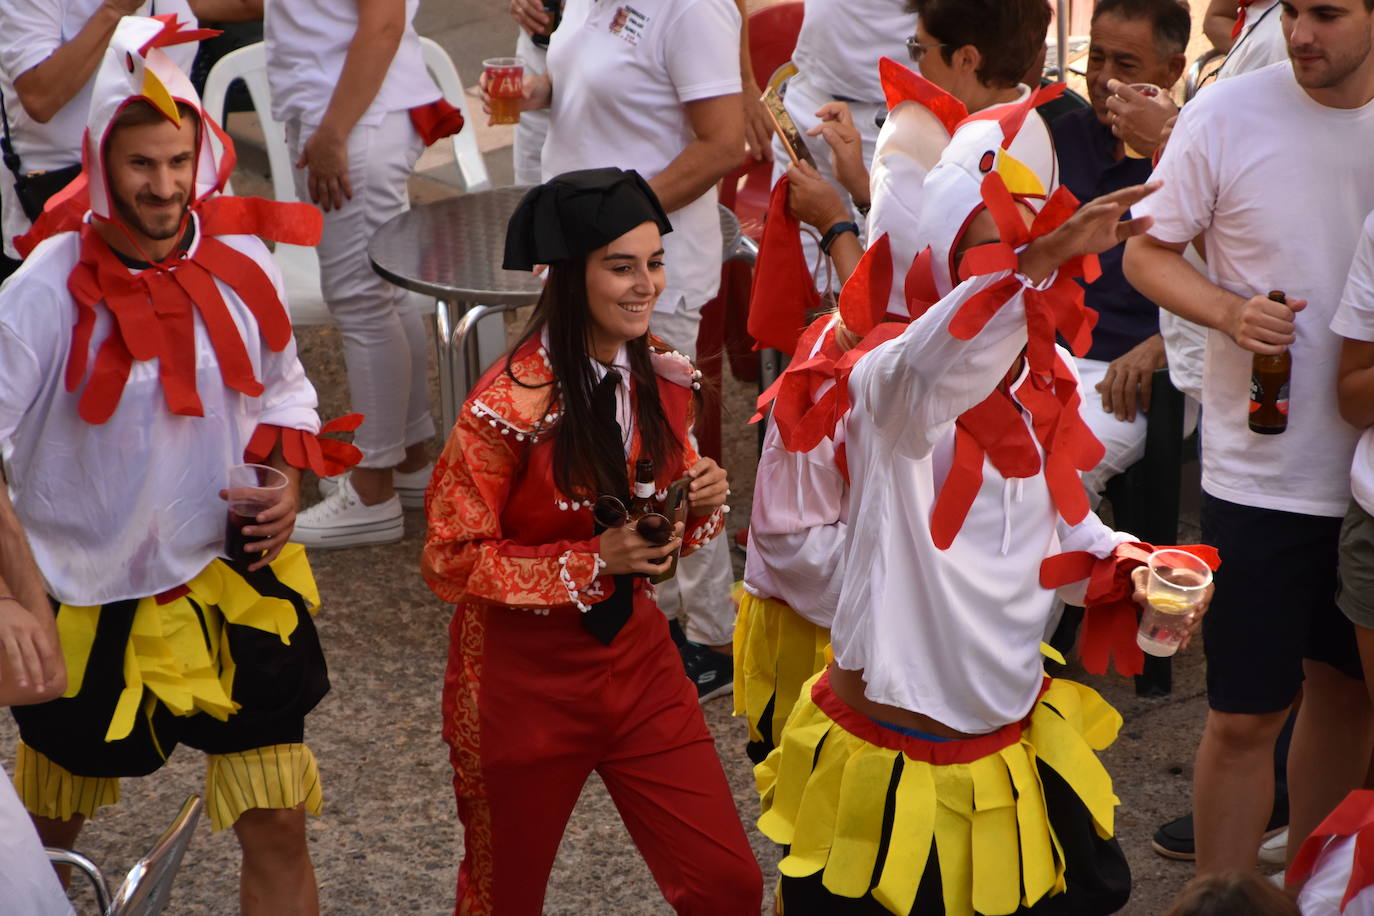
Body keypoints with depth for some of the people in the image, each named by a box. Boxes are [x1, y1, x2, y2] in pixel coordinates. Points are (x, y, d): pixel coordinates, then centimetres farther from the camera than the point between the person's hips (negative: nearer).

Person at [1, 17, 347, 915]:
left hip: (233, 581, 2)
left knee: (279, 830, 2)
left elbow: (285, 387, 13)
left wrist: (286, 478, -5)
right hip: (93, 595, -2)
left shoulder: (243, 259, -4)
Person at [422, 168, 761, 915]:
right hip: (524, 677, -4)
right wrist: (594, 562, -25)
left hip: (637, 656, 5)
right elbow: (450, 559, -17)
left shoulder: (661, 375, -3)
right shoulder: (509, 404, -22)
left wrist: (703, 502, -12)